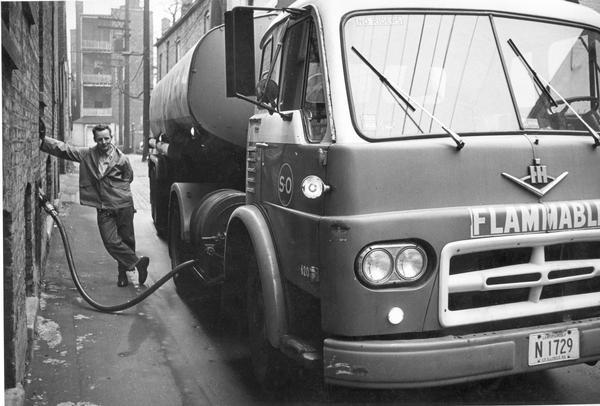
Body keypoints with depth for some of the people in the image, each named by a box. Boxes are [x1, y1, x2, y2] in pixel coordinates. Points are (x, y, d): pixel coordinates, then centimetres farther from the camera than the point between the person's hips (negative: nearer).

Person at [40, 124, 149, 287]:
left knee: (127, 239, 6)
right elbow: (63, 149, 0)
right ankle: (138, 262, 5)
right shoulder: (86, 154, 3)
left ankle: (123, 271, 25)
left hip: (123, 206, -1)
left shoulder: (121, 158, -1)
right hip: (103, 209, 1)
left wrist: (113, 187, 5)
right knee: (111, 242, -8)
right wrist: (43, 138, -9)